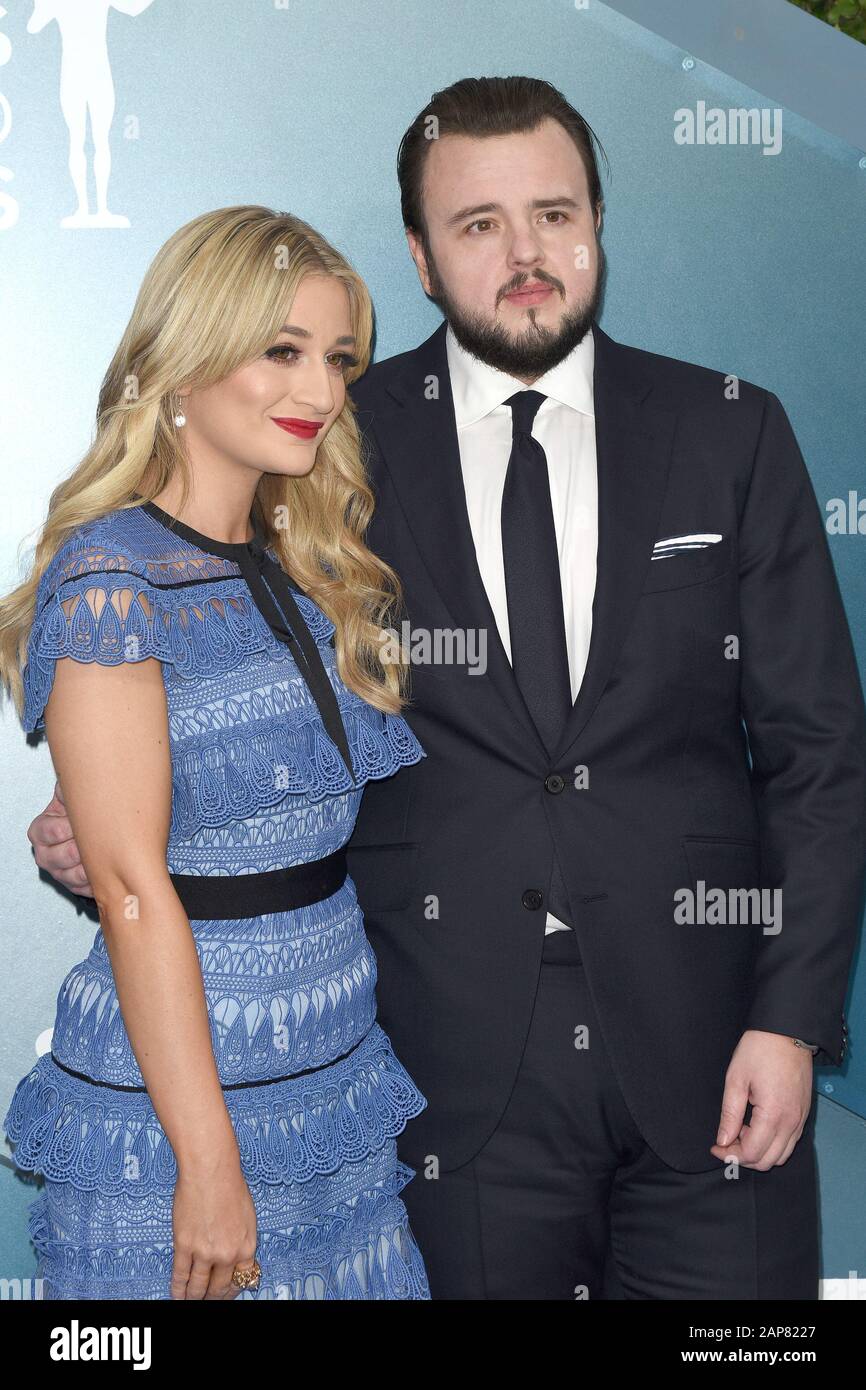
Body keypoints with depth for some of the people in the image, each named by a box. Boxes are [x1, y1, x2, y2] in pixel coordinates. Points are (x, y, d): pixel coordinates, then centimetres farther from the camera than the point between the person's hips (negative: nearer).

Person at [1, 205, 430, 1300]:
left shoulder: (304, 573, 8)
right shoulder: (114, 575, -14)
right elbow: (133, 890, -18)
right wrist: (210, 1164, -17)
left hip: (337, 1080, 7)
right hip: (179, 1098, -6)